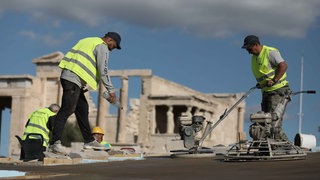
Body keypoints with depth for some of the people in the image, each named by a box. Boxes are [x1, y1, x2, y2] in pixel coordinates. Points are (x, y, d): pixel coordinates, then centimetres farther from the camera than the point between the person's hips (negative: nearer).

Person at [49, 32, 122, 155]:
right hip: (74, 79, -10)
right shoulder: (102, 47, -2)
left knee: (82, 109, 15)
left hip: (67, 75, 10)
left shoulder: (88, 41, 27)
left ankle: (89, 141, 20)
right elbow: (103, 71, -9)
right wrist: (111, 91, -5)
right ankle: (55, 143, -19)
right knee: (67, 110, -14)